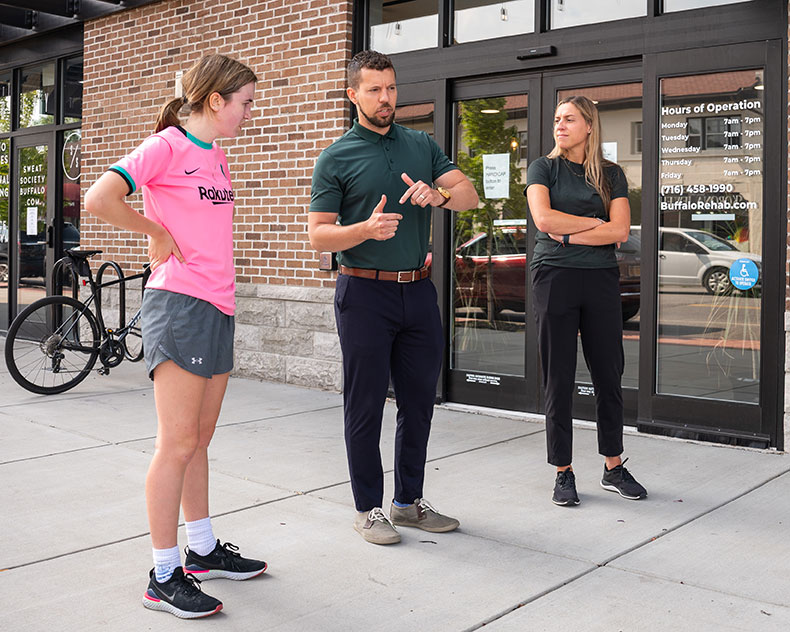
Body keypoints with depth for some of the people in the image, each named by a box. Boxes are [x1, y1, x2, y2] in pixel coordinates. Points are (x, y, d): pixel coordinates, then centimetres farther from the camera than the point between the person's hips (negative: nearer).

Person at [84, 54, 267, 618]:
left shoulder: (216, 157, 17)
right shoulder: (166, 146, -8)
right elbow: (100, 199, -20)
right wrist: (156, 232, -8)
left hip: (218, 307, 8)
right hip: (179, 303, -8)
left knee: (199, 439, 15)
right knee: (178, 443, -5)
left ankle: (203, 551, 27)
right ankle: (164, 577, 4)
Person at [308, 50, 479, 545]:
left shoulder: (422, 145, 13)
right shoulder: (336, 158, -1)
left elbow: (469, 194, 6)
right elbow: (318, 234, -5)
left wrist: (438, 194, -16)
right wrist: (367, 229, -23)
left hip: (418, 289, 5)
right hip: (365, 292, -5)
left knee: (419, 401, 10)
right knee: (366, 405, 1)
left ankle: (410, 501, 25)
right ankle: (368, 508, 14)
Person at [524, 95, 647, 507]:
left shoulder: (612, 175, 10)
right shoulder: (543, 168, 6)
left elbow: (620, 231, -3)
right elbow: (544, 219, -11)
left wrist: (568, 235, -9)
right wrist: (596, 223, -5)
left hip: (601, 277, 2)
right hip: (554, 276, -2)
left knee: (609, 374, 6)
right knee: (558, 377, 1)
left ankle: (613, 468, 19)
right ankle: (563, 472, 11)